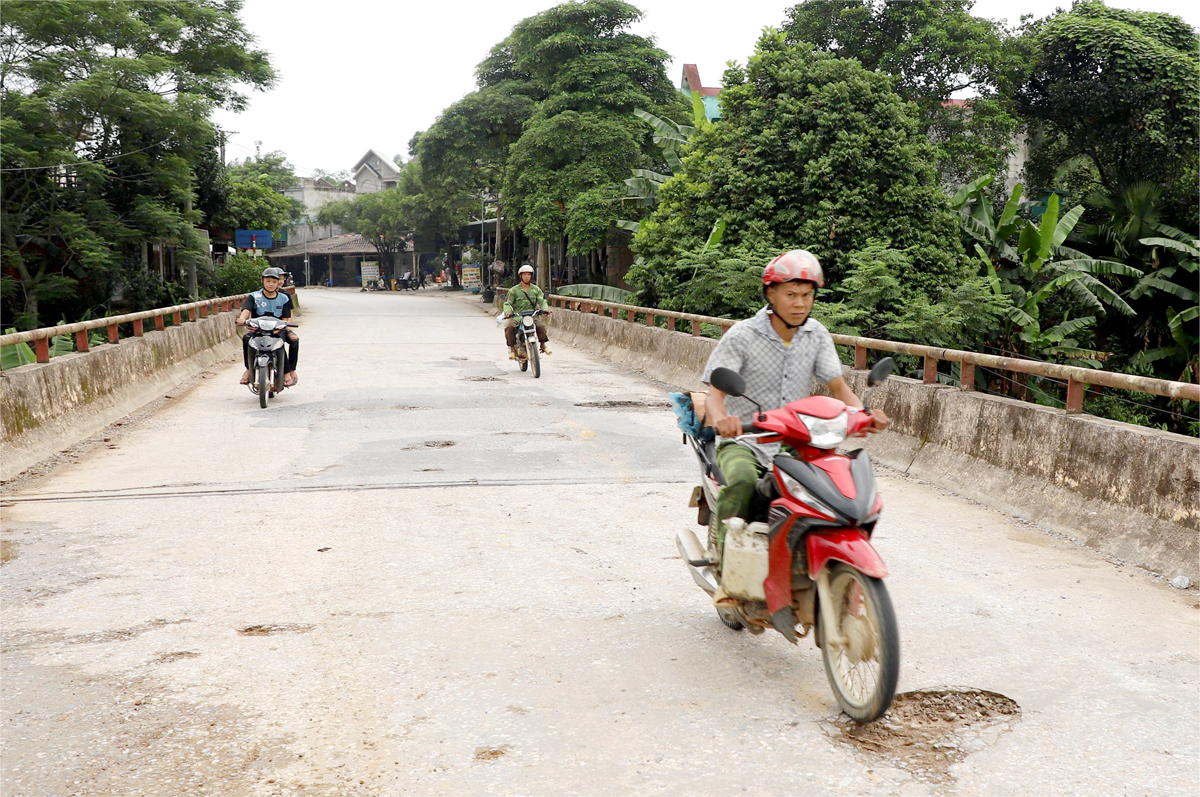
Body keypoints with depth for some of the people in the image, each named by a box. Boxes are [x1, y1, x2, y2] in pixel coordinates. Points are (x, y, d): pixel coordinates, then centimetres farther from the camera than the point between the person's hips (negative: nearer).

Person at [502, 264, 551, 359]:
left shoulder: (536, 289, 15)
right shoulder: (514, 290, 8)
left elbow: (542, 301, 7)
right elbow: (508, 303, 2)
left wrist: (545, 308, -15)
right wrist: (508, 312, -20)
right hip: (517, 316, -1)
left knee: (541, 325, -29)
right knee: (509, 327, -31)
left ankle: (543, 345, -5)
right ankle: (512, 348, -15)